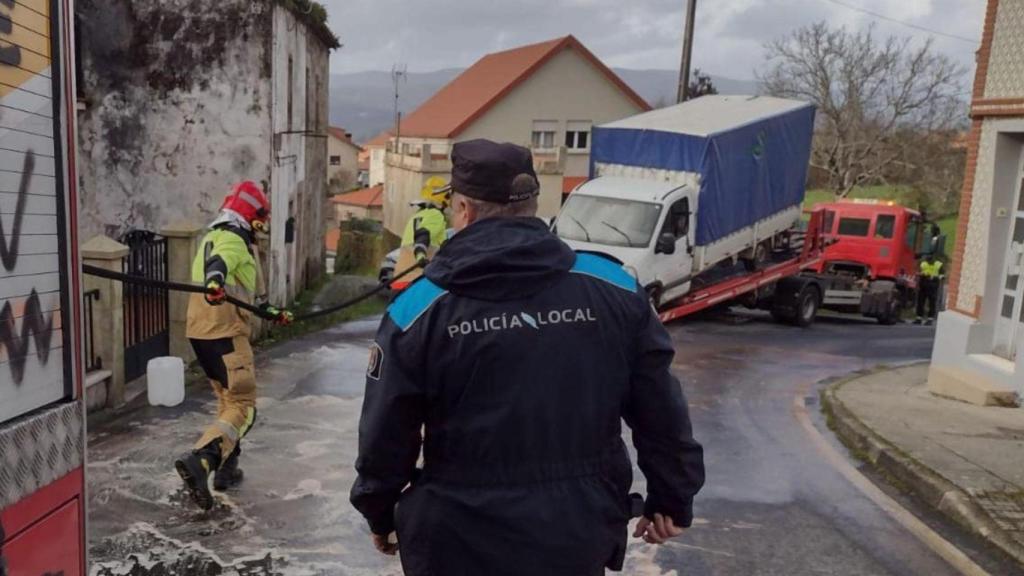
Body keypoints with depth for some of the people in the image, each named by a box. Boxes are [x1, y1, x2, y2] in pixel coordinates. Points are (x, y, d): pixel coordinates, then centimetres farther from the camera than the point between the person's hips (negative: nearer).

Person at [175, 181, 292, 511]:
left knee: (228, 399, 22)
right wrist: (214, 281, -57)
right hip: (223, 333, -10)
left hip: (201, 333, 10)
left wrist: (272, 313, 39)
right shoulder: (233, 240, -8)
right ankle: (199, 461, -25)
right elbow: (220, 262, -35)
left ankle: (226, 469, 26)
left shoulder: (214, 238, 23)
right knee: (243, 407, -8)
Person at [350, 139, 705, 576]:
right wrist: (672, 498, 12)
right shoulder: (613, 289, -7)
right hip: (579, 538, 2)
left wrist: (378, 512, 13)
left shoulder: (419, 309, -11)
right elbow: (660, 411, -1)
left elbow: (386, 436, -4)